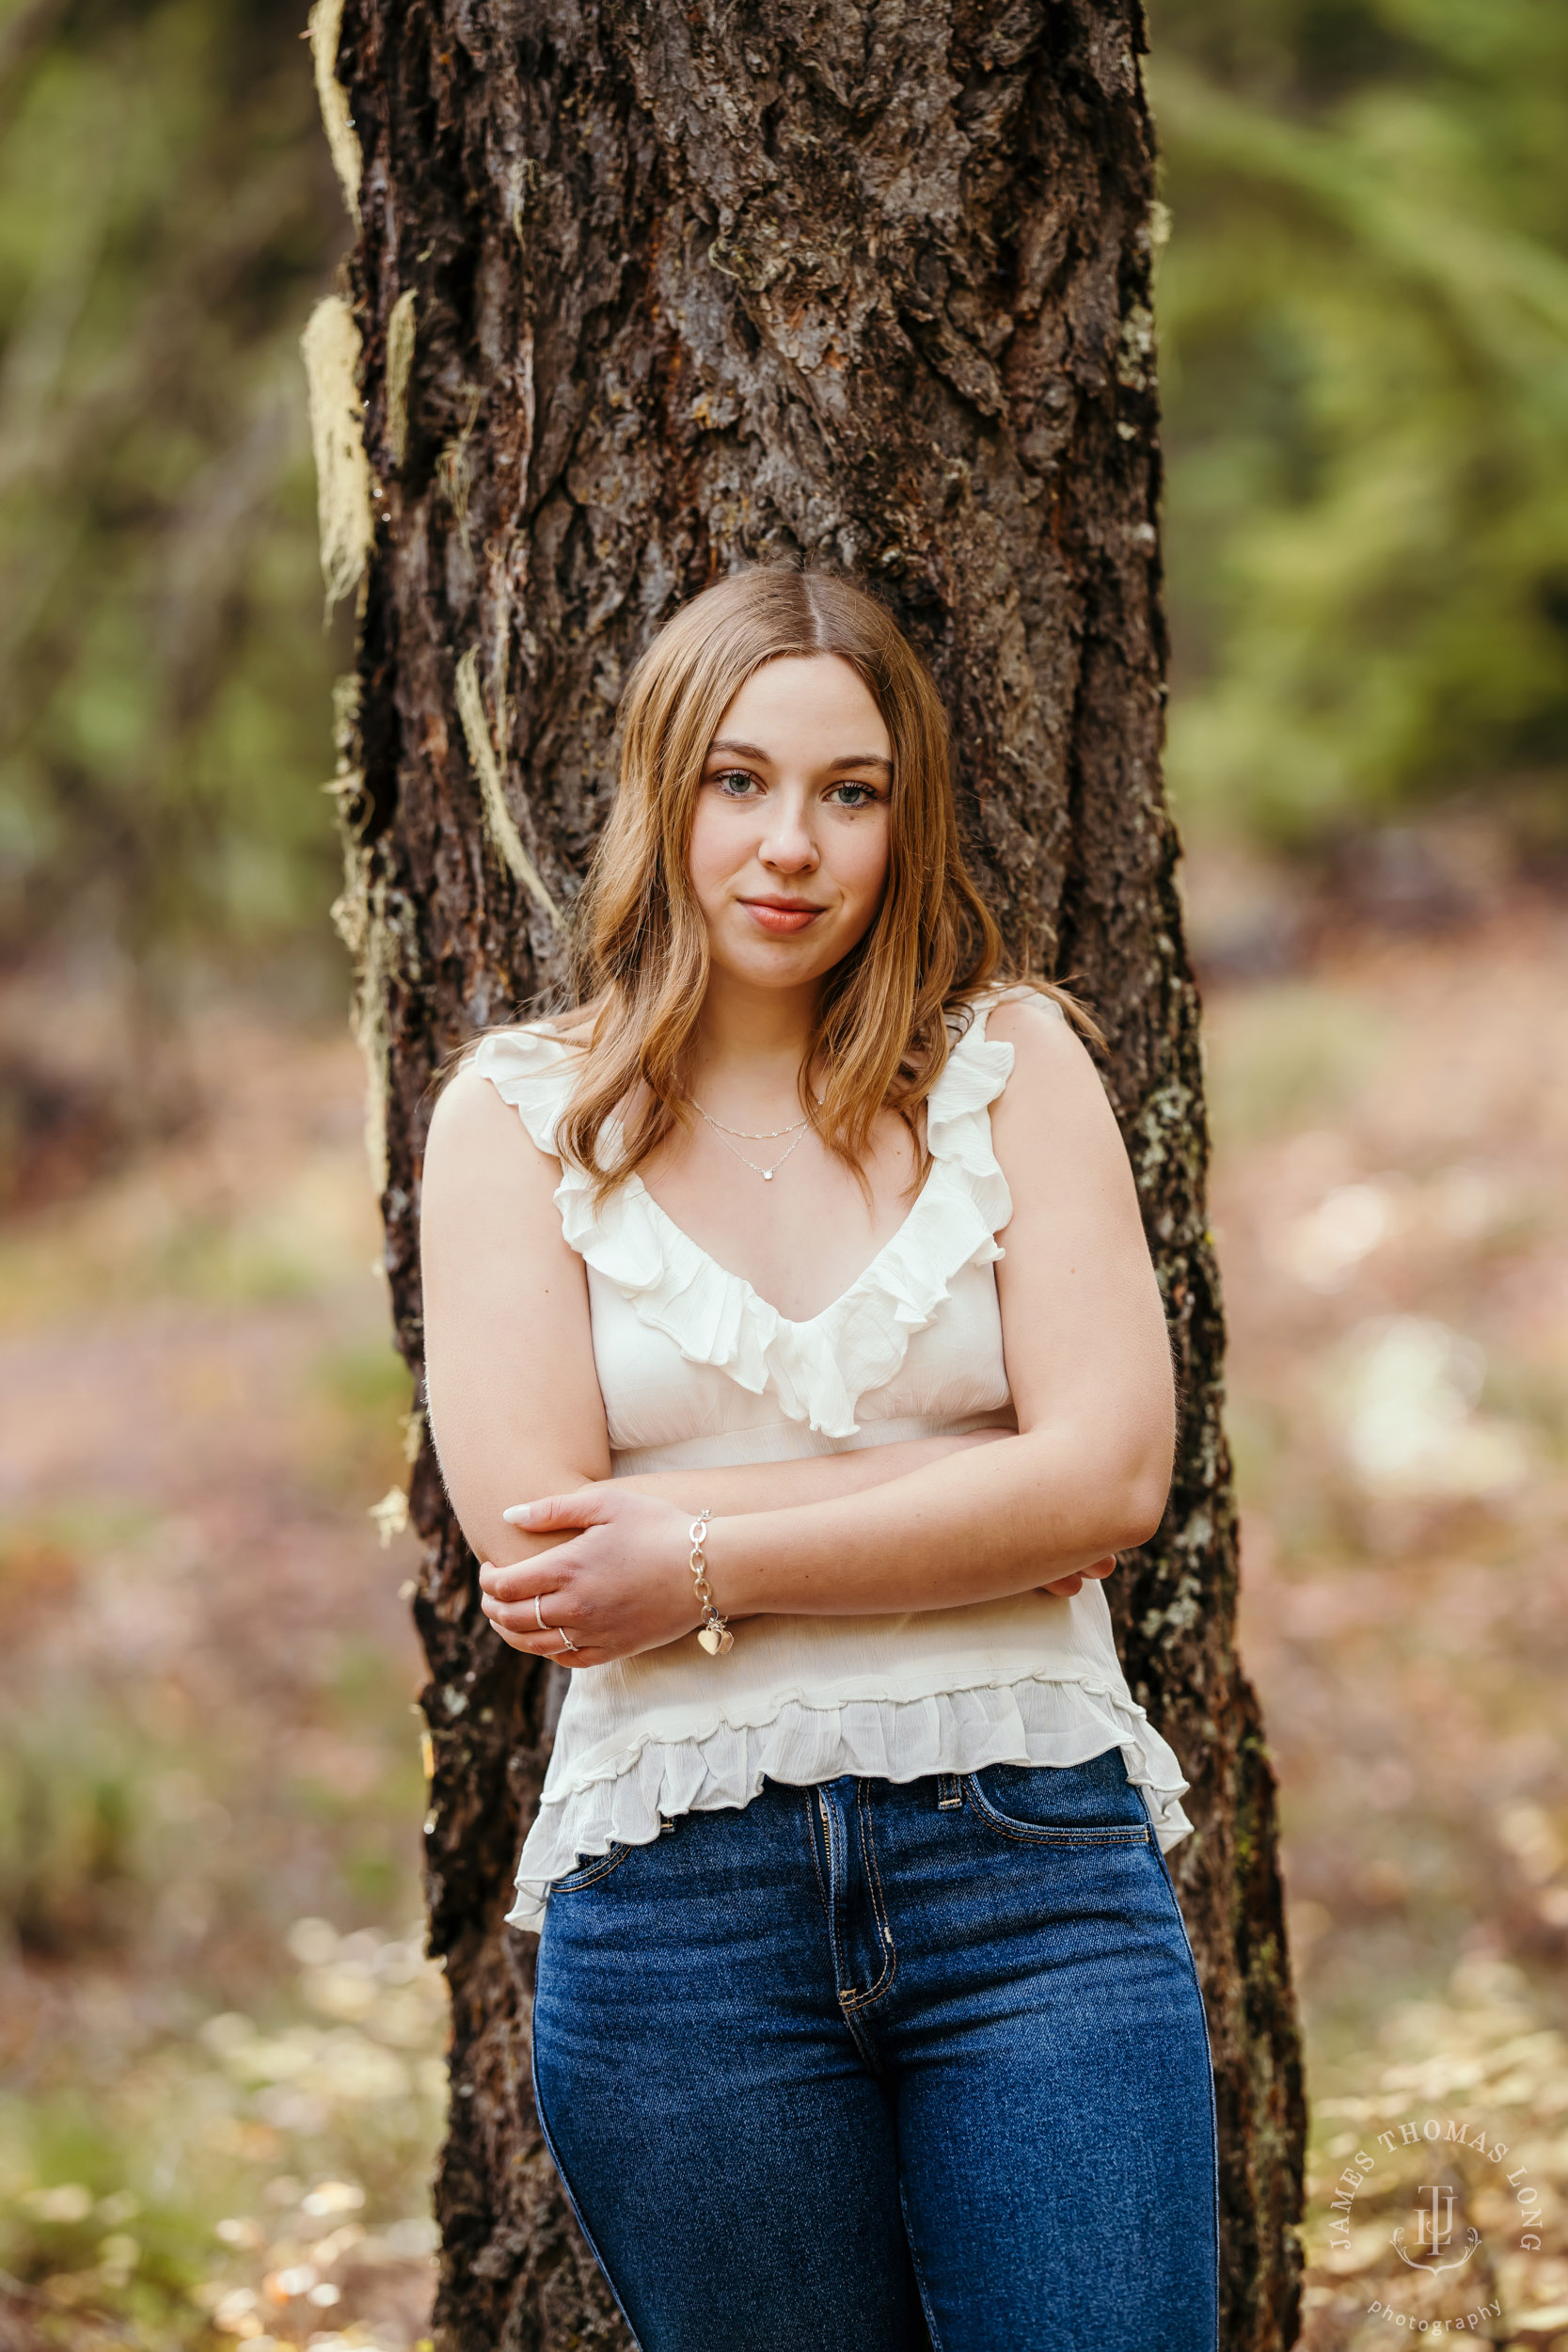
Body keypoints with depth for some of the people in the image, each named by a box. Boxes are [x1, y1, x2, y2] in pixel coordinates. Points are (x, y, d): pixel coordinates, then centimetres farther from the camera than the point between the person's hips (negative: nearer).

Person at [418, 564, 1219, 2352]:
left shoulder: (1011, 1062, 7)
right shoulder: (522, 1111, 5)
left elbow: (1113, 1470, -4)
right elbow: (528, 1533, -7)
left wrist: (707, 1563, -10)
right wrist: (975, 1512, -7)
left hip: (1032, 1859, 0)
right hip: (679, 1902, 0)